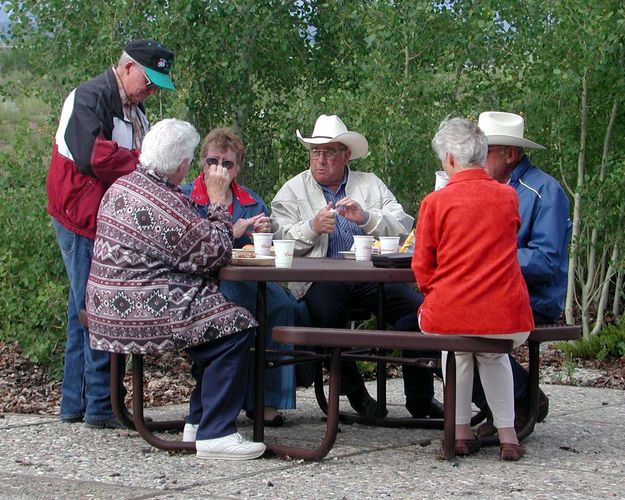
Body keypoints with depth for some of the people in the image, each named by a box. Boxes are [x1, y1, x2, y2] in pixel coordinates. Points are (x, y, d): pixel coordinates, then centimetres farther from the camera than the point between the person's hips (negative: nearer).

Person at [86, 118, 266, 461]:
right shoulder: (165, 203, -18)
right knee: (235, 328, -15)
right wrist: (218, 201, -1)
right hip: (142, 313, -10)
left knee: (217, 322, 18)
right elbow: (216, 253, -11)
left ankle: (199, 419, 20)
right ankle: (215, 433, -17)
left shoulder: (123, 186, 12)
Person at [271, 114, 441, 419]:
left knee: (418, 308, -24)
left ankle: (420, 399, -9)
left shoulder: (371, 185, 18)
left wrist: (367, 218, -11)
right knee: (326, 313, -35)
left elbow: (403, 227, 5)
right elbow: (279, 242, 1)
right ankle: (355, 394, -13)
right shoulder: (292, 191, 15)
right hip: (320, 279, -1)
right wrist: (312, 228, -16)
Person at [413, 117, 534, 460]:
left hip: (449, 316, -2)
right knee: (493, 354, 34)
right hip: (507, 320, 2)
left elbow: (422, 268, 1)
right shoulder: (508, 198, 5)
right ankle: (507, 434, 23)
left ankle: (461, 432, 26)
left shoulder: (436, 202, -5)